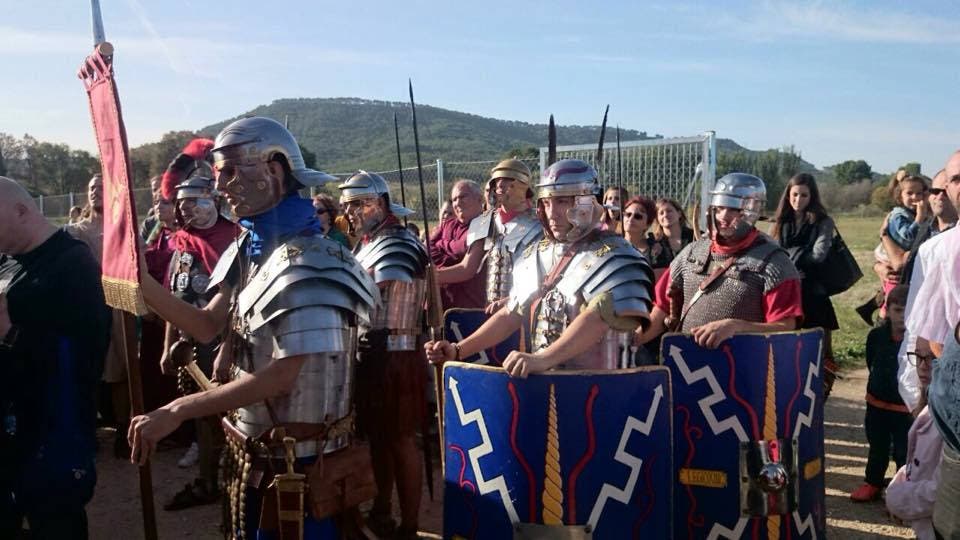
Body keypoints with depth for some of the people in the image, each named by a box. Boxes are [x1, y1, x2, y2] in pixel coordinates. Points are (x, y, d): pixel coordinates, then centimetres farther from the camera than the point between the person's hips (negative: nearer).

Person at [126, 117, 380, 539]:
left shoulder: (307, 264, -25)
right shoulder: (249, 249, 5)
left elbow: (283, 374, -28)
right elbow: (207, 326, 5)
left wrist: (176, 411, -27)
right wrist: (140, 279, -6)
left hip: (297, 461, -8)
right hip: (254, 450, 9)